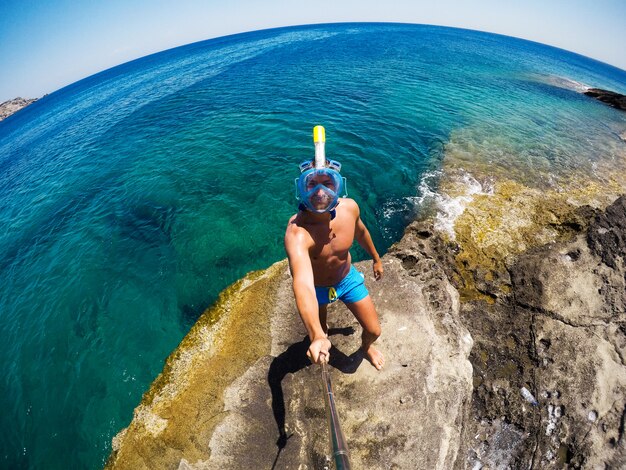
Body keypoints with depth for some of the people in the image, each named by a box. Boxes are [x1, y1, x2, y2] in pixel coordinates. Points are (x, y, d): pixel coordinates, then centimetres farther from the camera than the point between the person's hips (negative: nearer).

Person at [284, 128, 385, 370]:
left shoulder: (349, 207, -24)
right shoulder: (297, 232, -41)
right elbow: (303, 285, -55)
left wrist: (376, 259, 14)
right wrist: (317, 337, -69)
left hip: (348, 278, 3)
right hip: (317, 287, -3)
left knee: (374, 330, 13)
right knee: (319, 330, 20)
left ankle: (366, 346, 52)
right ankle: (323, 333, 61)